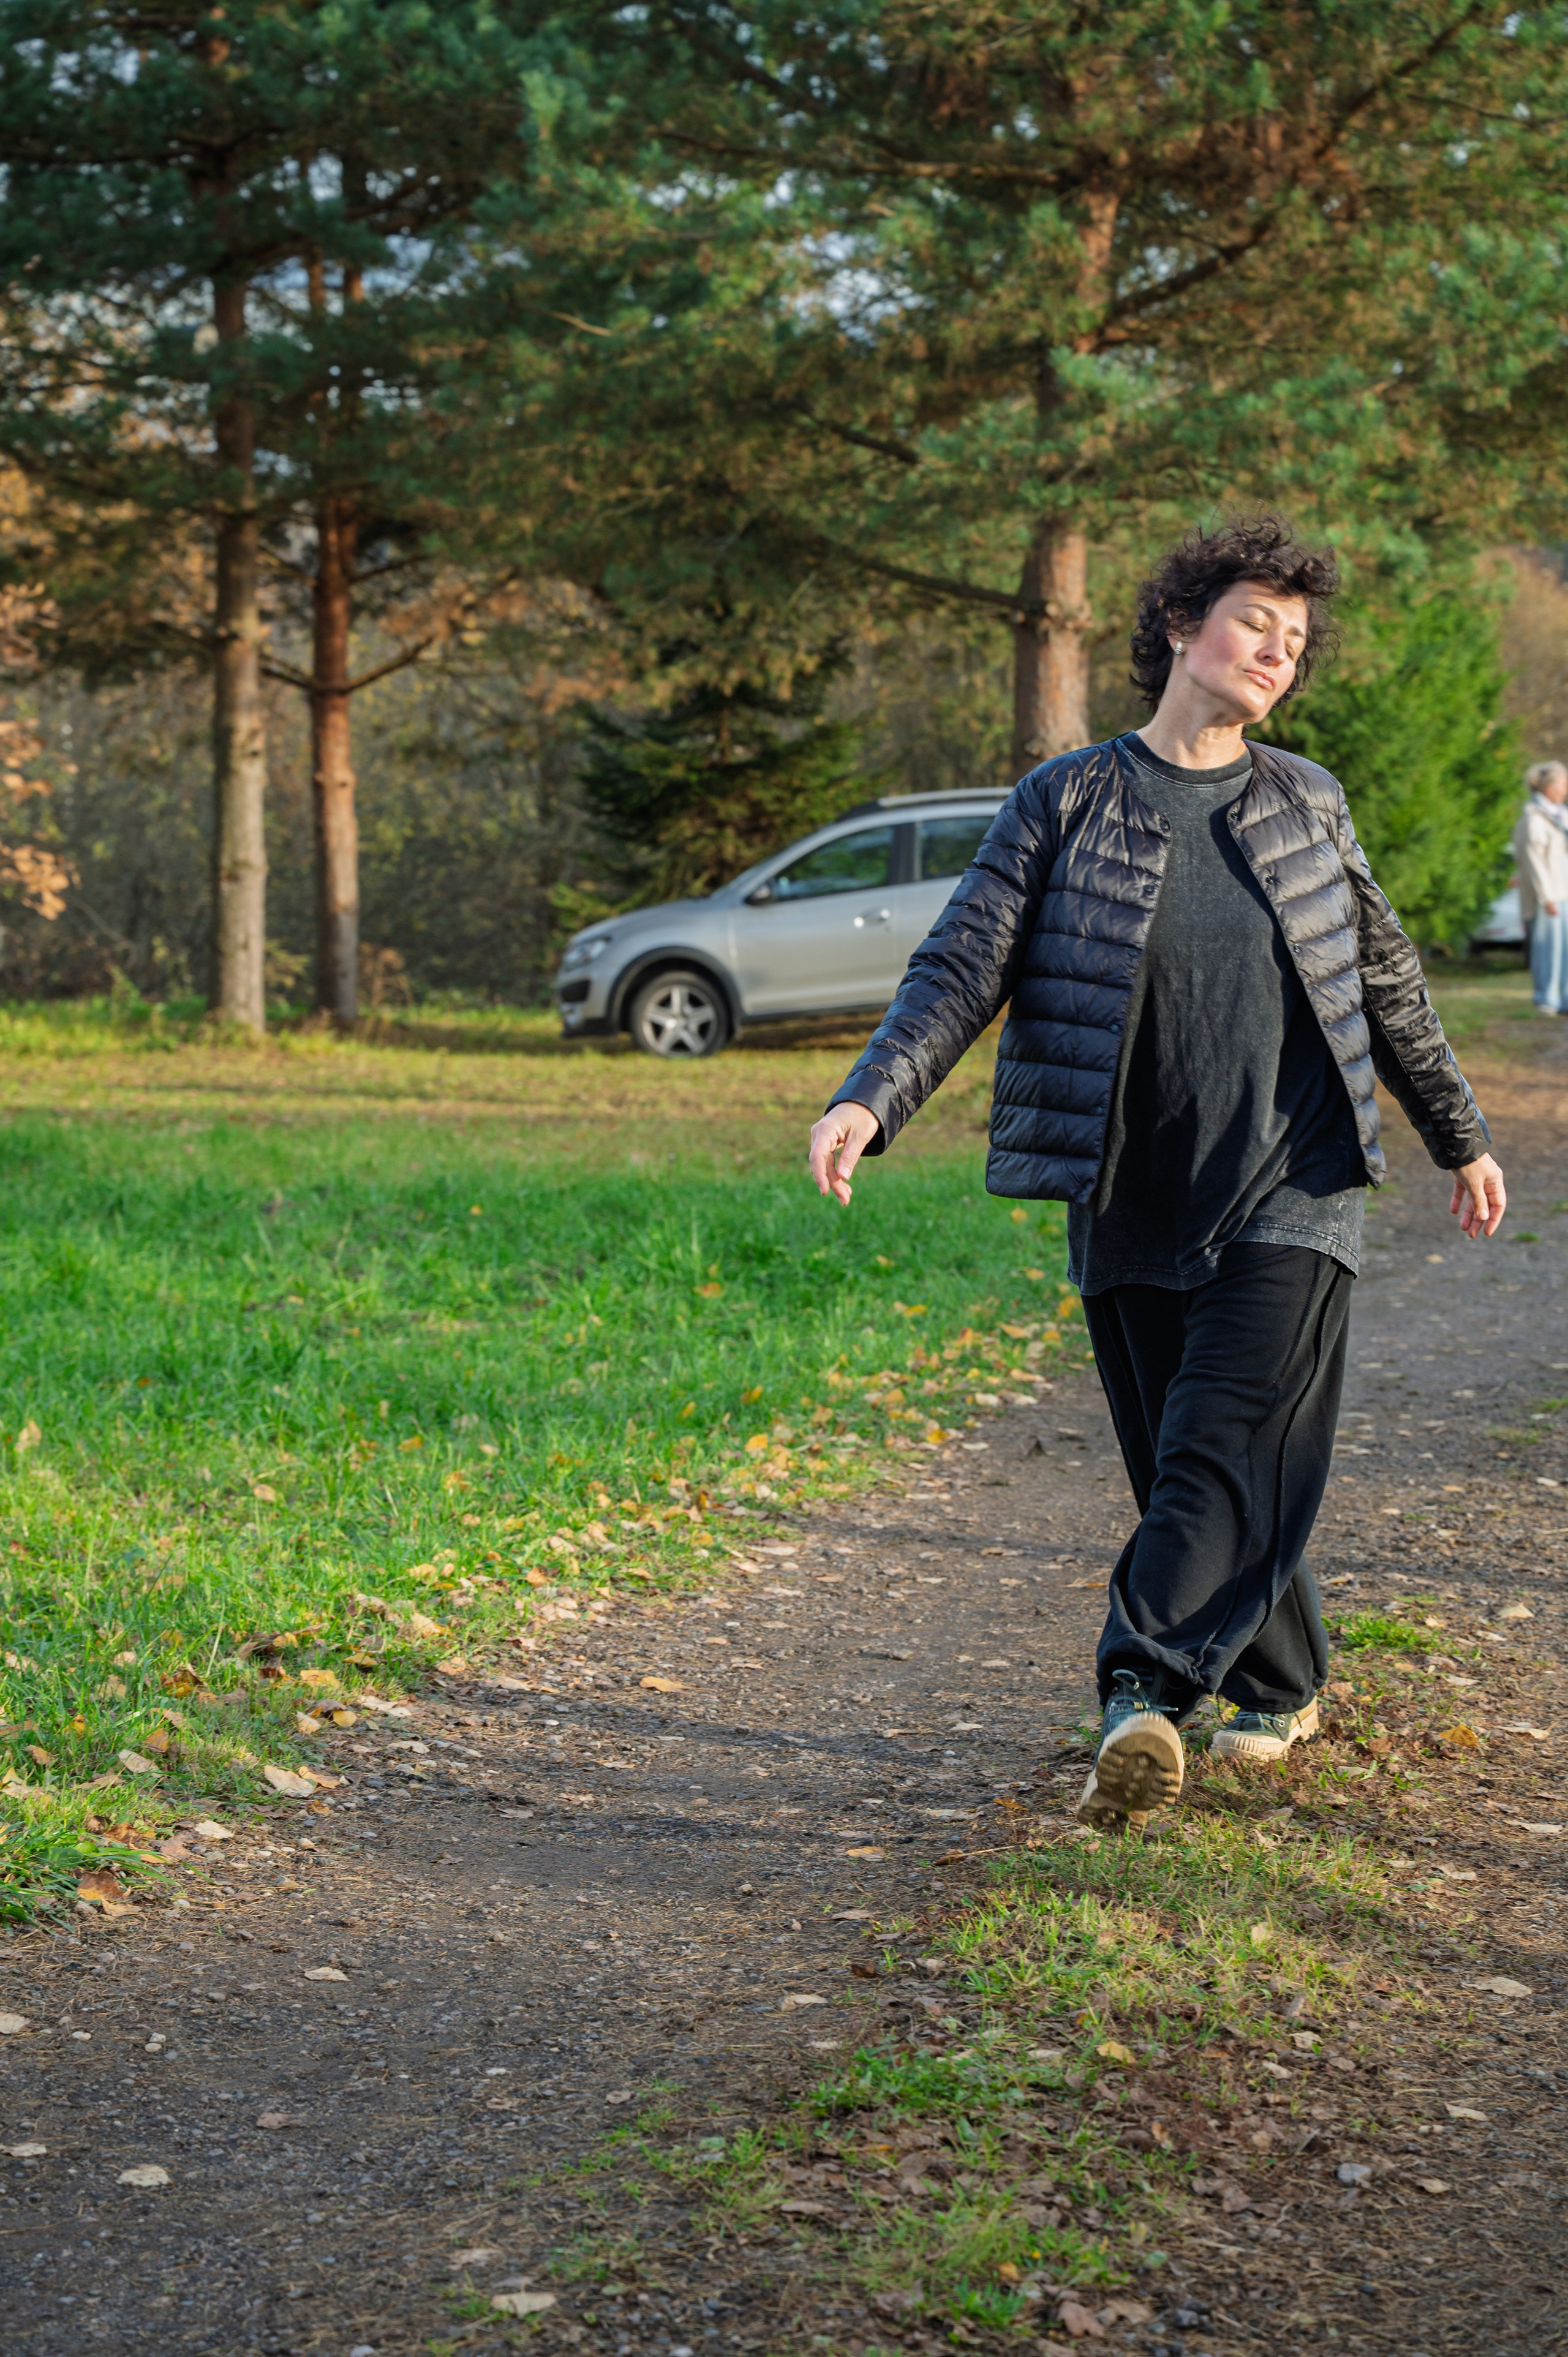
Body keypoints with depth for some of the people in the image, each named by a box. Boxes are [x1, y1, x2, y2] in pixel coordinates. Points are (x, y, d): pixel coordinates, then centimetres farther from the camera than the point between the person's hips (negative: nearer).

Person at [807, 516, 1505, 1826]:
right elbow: (964, 968, -3)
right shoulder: (1068, 799, 3)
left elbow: (1385, 982, 20)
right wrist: (869, 1101, -19)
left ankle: (1147, 1691, -23)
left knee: (1224, 1447, -16)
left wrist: (1461, 1140, 26)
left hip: (1291, 1191, 0)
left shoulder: (1306, 805, 9)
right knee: (1179, 1471, 7)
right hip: (1132, 1202, 0)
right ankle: (1284, 1690, 25)